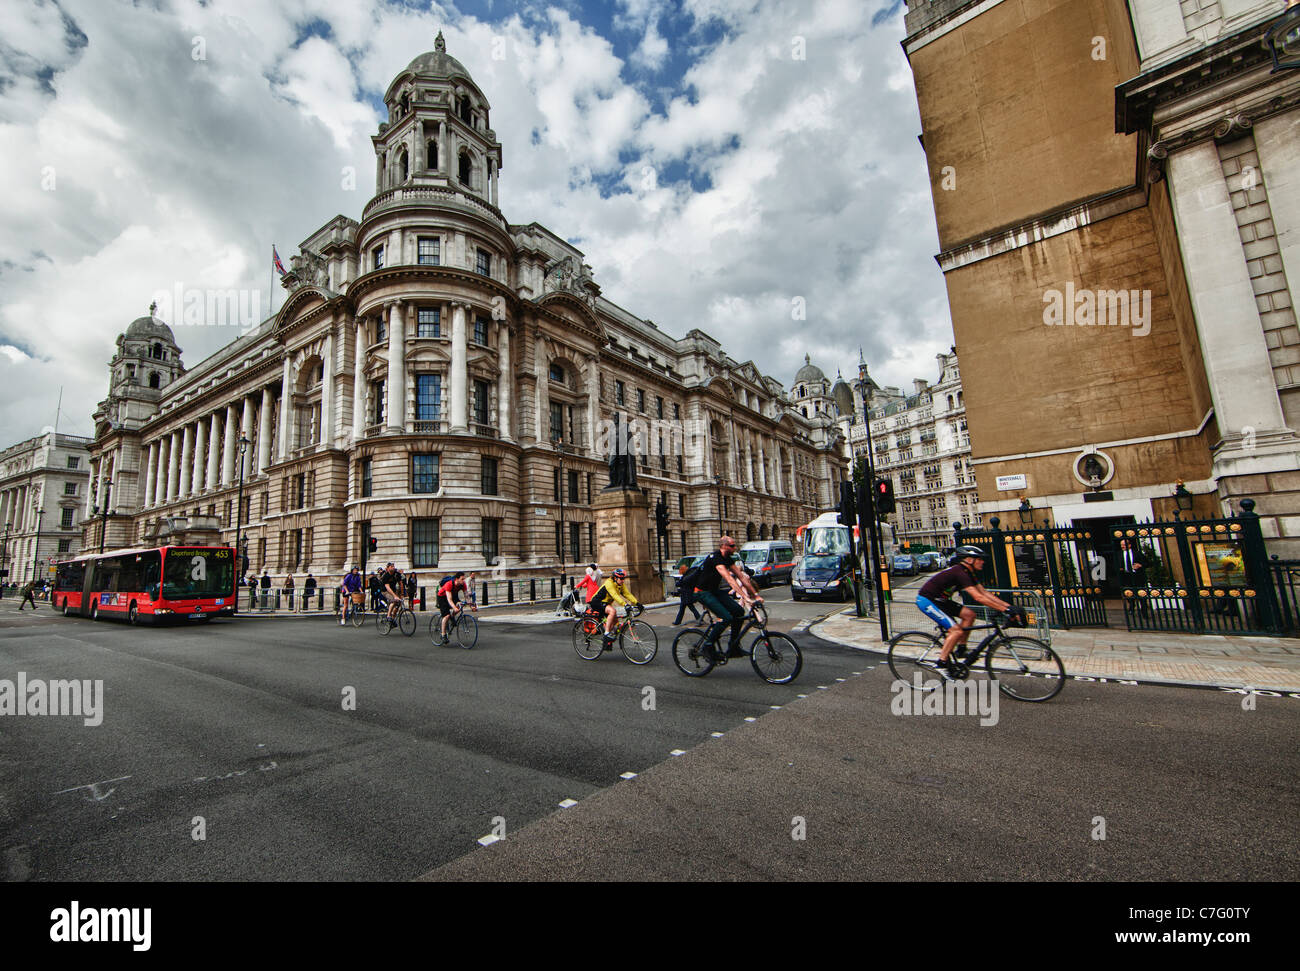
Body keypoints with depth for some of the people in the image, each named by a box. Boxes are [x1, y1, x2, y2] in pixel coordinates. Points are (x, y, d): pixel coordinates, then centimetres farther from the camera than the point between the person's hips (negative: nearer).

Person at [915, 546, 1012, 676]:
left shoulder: (968, 573, 7)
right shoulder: (960, 573, -24)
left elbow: (984, 592, 8)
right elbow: (978, 597, -30)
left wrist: (1008, 605, 1)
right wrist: (1005, 609, -30)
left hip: (939, 600, 10)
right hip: (926, 601, -10)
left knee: (969, 615, 2)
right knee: (957, 630, -15)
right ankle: (942, 663, -5)